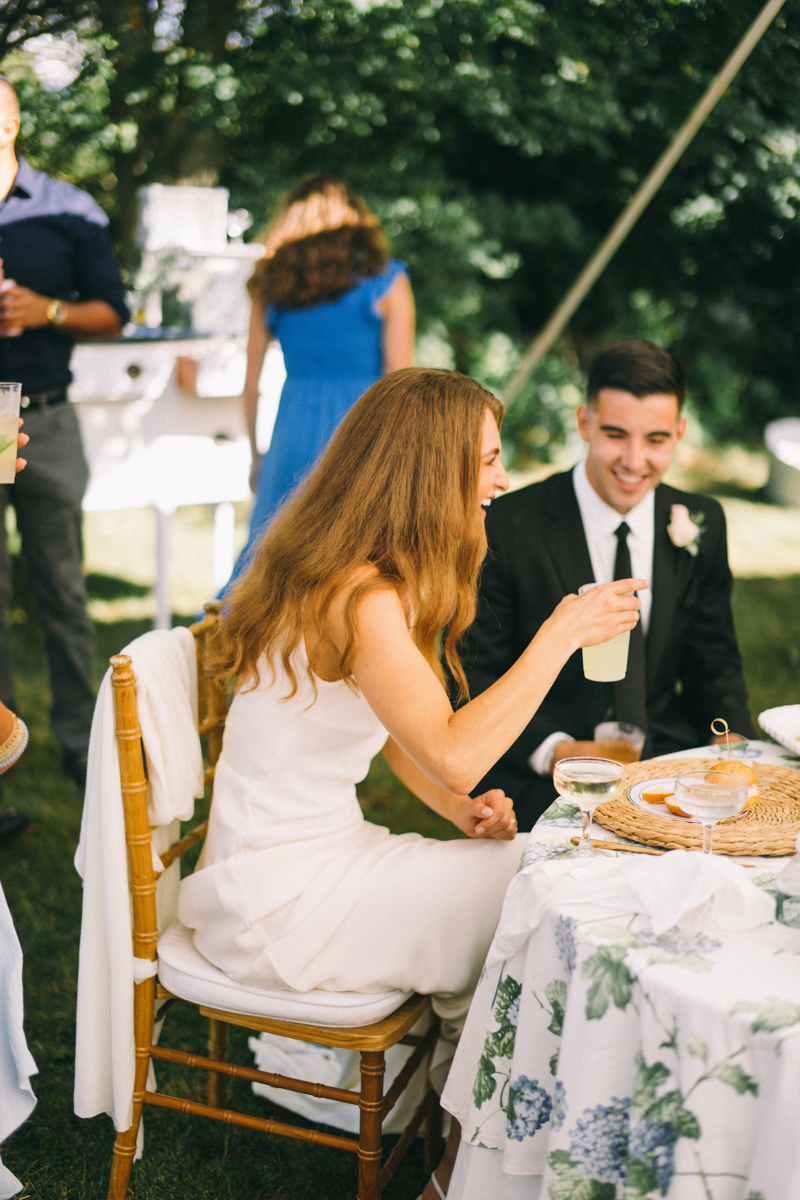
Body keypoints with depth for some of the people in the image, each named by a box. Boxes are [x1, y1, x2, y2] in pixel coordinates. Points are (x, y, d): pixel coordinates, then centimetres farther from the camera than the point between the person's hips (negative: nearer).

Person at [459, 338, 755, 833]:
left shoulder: (701, 524, 5)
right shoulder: (509, 528, -9)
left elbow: (714, 662, 13)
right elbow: (475, 679, -5)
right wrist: (555, 751, -19)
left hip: (669, 755, 5)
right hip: (538, 776, -4)